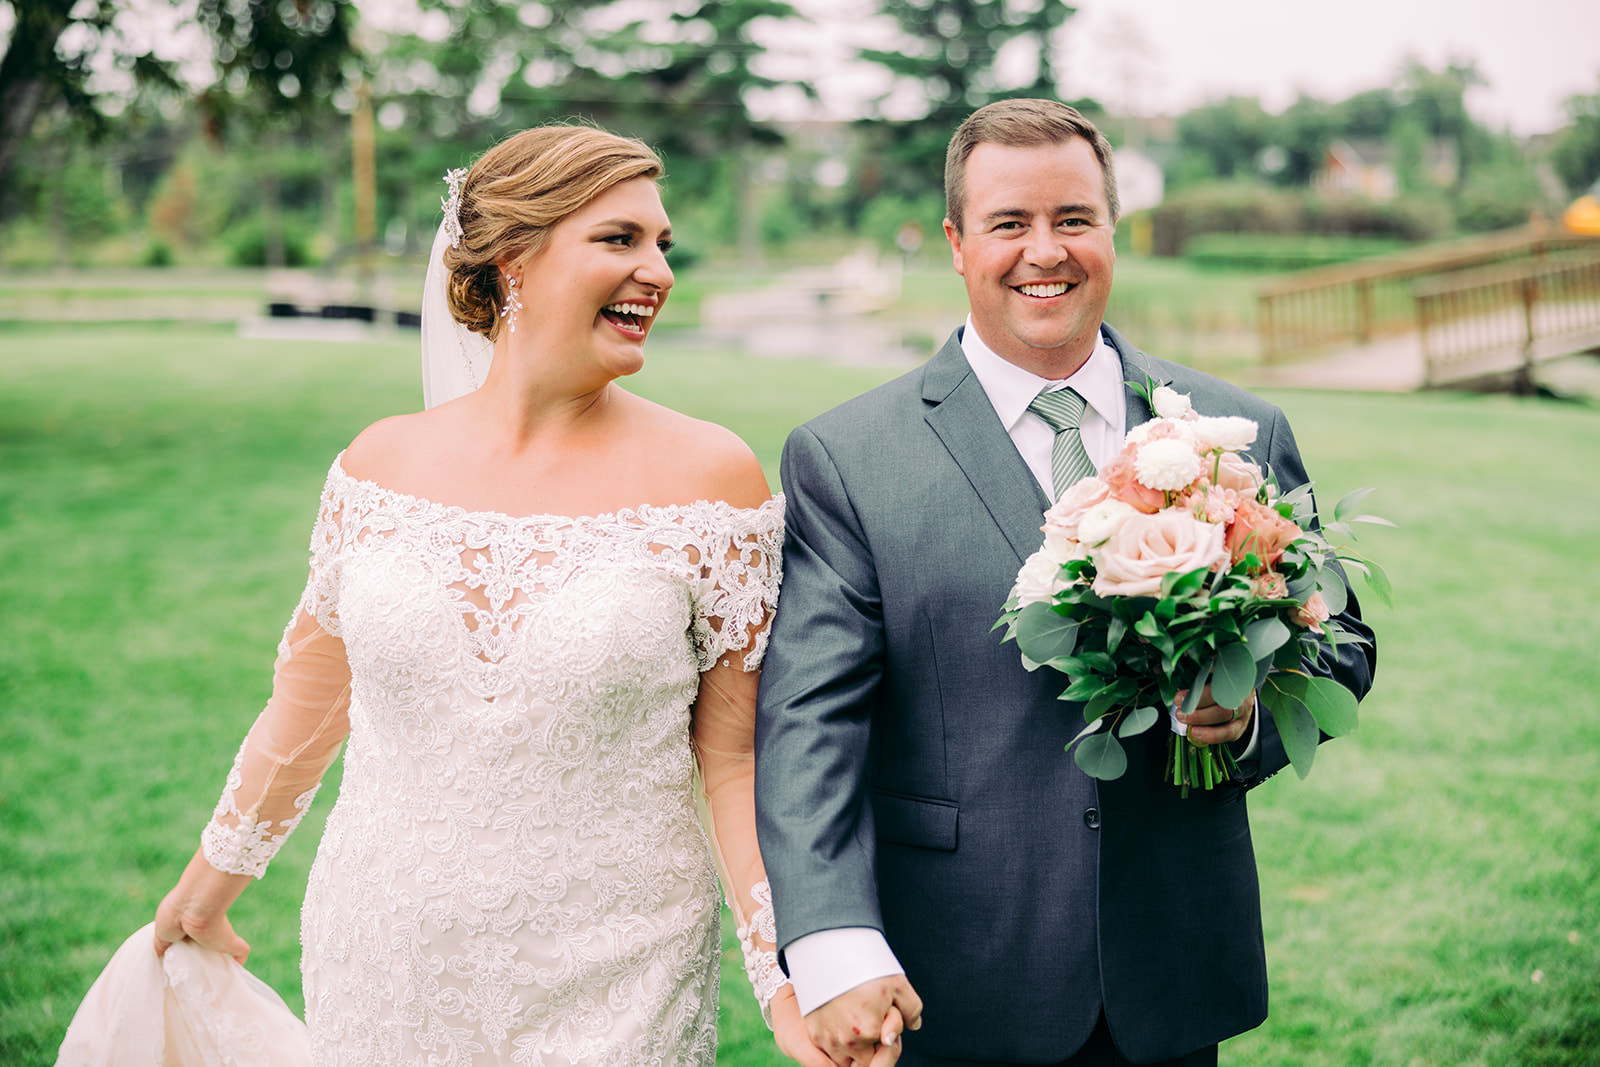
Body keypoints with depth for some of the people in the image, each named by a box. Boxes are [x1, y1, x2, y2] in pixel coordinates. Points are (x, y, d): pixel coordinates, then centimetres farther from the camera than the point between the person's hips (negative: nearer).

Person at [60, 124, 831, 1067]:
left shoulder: (710, 477, -9)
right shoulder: (381, 465, -2)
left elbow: (734, 757, -6)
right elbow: (310, 698, 11)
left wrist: (791, 990, -12)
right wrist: (208, 885, 21)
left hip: (611, 990, -2)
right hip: (385, 968, 2)